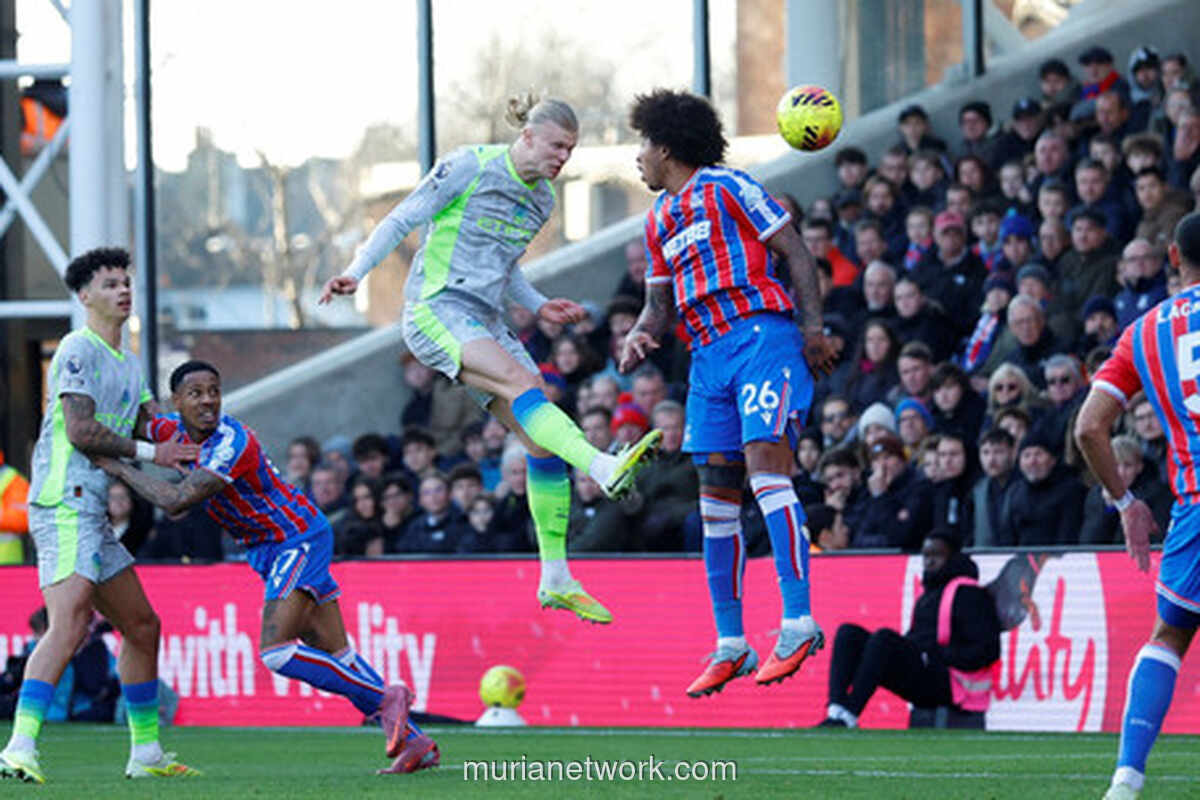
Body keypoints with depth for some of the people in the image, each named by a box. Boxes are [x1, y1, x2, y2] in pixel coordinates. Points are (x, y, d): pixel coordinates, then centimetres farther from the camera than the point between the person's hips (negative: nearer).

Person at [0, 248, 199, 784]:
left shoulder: (127, 364, 22)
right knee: (69, 625, -24)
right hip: (65, 504, -10)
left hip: (92, 515, 10)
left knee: (141, 626, 15)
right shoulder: (78, 350, -7)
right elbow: (81, 431, -15)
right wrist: (149, 453, -11)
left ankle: (146, 753, 24)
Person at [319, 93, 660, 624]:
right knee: (521, 383, -31)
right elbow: (401, 221, -5)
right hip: (435, 311, -8)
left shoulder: (542, 199, 13)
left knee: (542, 440, -2)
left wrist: (538, 307, 13)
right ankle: (606, 469, -52)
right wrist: (355, 272, -17)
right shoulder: (469, 168, -8)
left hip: (483, 324, 8)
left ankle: (556, 580, 4)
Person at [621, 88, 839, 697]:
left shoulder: (726, 189, -1)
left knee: (766, 464, -22)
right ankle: (730, 646, 8)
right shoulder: (659, 220, 21)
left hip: (761, 337, -8)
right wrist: (641, 335, 2)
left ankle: (799, 623, -27)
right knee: (716, 498, 4)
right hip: (709, 356, 8)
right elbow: (660, 302, 25)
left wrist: (814, 327, -13)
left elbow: (794, 250, -4)